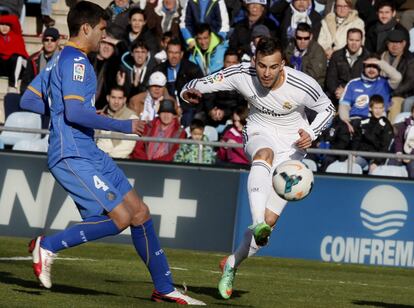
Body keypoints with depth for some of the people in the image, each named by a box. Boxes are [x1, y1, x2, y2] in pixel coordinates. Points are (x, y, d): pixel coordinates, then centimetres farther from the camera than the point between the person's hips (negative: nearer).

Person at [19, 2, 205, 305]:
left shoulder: (60, 59, 18)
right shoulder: (76, 61, -13)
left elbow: (29, 100, 21)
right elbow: (74, 112, -23)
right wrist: (124, 126, -17)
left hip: (90, 153, 11)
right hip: (73, 156, -11)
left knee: (140, 212, 8)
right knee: (120, 217, -16)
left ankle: (164, 288, 11)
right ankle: (48, 246, -5)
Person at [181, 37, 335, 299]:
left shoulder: (303, 85, -22)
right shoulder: (242, 74, -18)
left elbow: (327, 108, -4)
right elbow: (203, 84, -4)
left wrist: (311, 134, -19)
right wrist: (189, 89, -25)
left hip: (291, 146, 0)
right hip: (259, 135, 0)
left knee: (270, 219, -8)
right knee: (265, 153, -41)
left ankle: (232, 265, 15)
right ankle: (257, 224, -55)